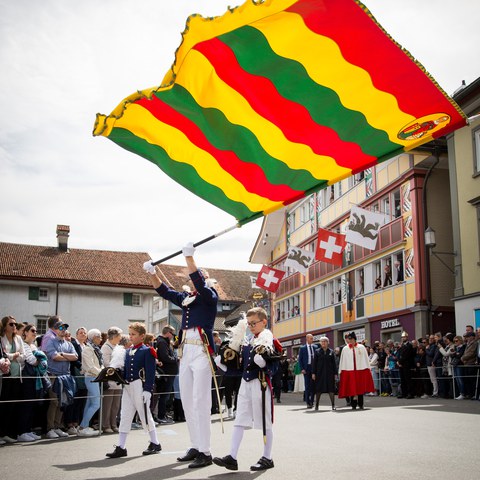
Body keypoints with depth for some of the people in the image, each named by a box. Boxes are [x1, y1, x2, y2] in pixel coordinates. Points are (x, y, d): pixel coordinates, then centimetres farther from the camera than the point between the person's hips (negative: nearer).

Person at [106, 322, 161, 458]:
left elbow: (150, 373, -11)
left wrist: (147, 390, -16)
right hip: (128, 386, 7)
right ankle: (121, 447, 9)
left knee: (145, 414, 2)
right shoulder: (127, 351, 12)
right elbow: (125, 369, 16)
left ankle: (155, 444, 17)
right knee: (125, 415, 5)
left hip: (140, 387, -7)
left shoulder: (147, 351, -7)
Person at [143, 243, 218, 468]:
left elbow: (200, 284, -18)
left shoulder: (210, 296, 0)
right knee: (187, 401, 10)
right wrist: (152, 273, 0)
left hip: (202, 351, -8)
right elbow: (164, 291, 14)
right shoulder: (186, 298, 18)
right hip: (185, 351, 8)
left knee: (200, 401, -10)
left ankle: (205, 452, -6)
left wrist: (189, 257, -24)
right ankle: (195, 447, 19)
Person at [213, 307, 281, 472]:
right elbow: (240, 364, 16)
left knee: (264, 422, 4)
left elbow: (273, 367, -16)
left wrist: (264, 362, -34)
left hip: (261, 384, -7)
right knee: (239, 420, 6)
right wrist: (224, 360, 5)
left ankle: (267, 458, 16)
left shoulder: (269, 342, -8)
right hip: (245, 383, 7)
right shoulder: (246, 342, 14)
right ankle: (232, 458, 9)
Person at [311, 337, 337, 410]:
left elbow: (334, 363, 7)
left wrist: (335, 373, 2)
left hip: (329, 373, 0)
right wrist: (313, 373, -3)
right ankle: (316, 405, 14)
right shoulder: (317, 351, 5)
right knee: (318, 390, 5)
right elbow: (314, 363, 3)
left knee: (331, 389, -2)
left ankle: (333, 405, 1)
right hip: (319, 373, 0)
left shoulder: (331, 352, 7)